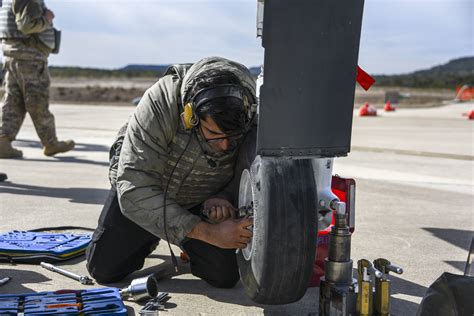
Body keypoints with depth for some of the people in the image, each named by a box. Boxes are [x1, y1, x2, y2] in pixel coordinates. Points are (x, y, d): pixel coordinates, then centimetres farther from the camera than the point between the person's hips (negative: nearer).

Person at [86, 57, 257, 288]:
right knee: (104, 269, -2)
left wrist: (223, 198, -35)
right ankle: (149, 239, 29)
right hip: (142, 189, -1)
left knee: (224, 276, -10)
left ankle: (189, 246, 23)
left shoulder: (252, 115, -30)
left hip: (201, 201, 2)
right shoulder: (160, 104, -39)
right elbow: (134, 190, -41)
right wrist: (208, 233, -45)